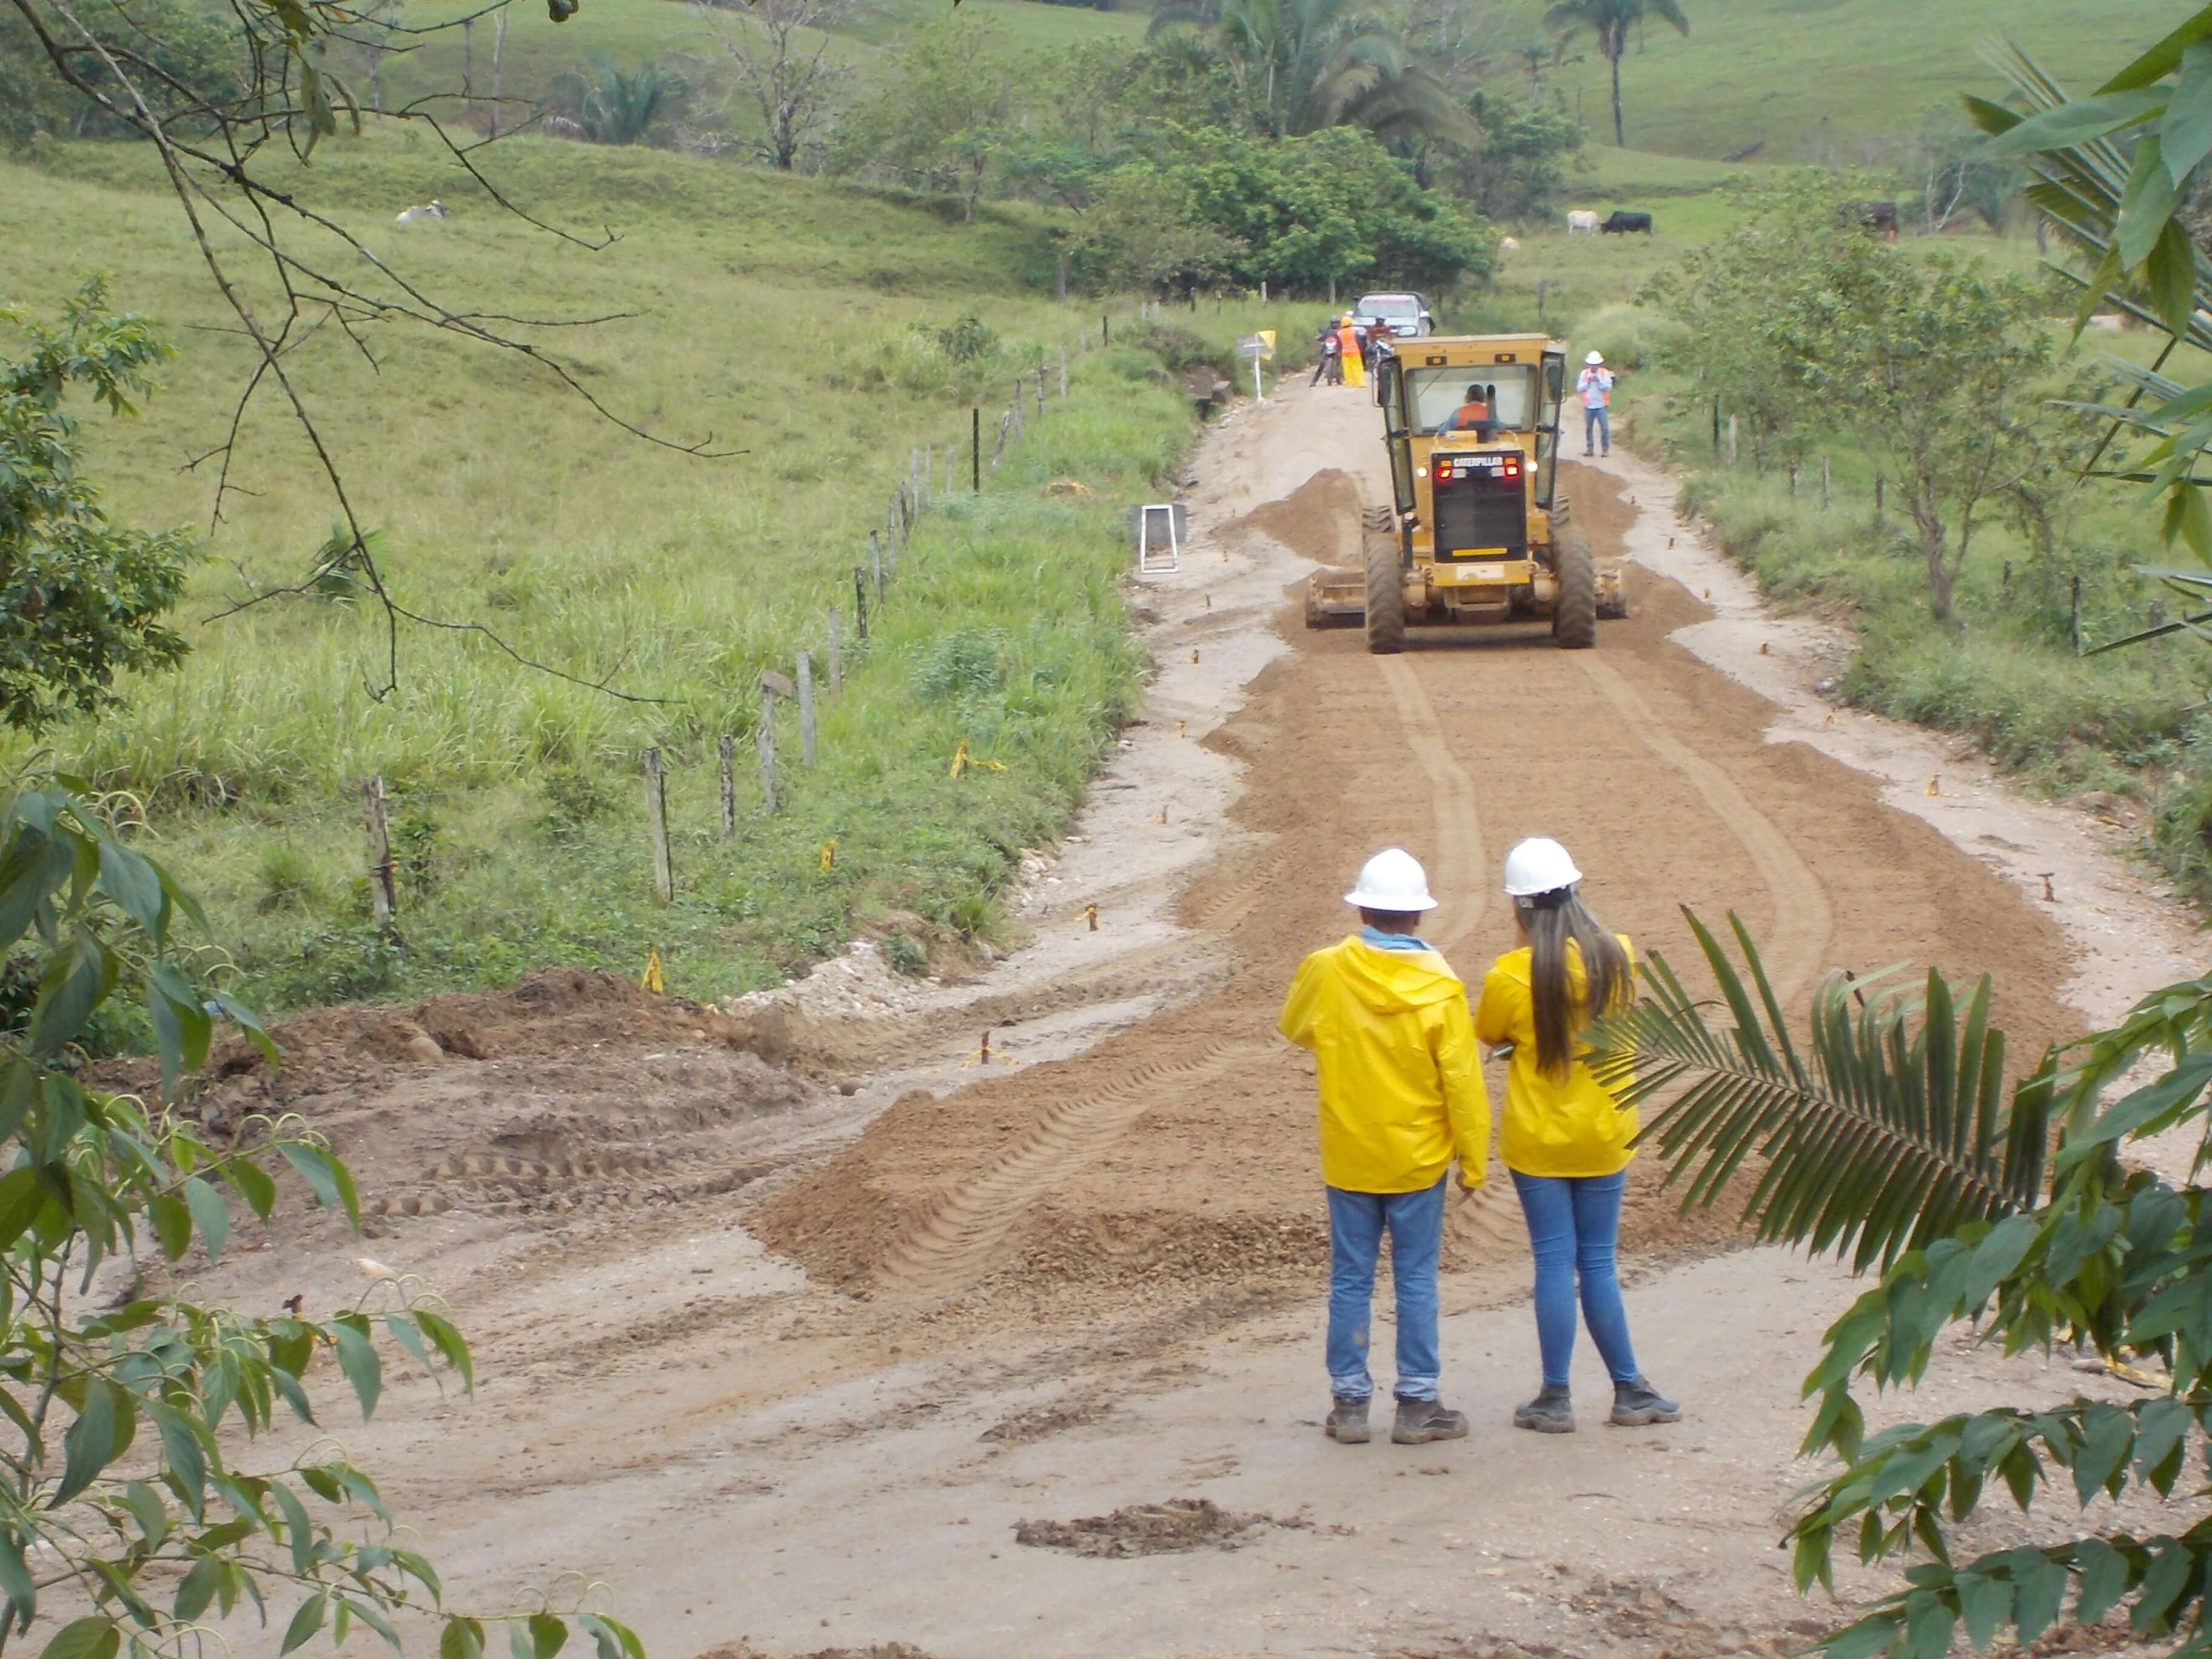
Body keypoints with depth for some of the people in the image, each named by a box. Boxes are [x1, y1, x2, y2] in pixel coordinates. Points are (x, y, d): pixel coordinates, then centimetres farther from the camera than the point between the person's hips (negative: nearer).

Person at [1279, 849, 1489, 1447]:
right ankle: (1417, 1406, 10)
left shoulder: (1324, 972, -9)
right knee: (1416, 1281, 7)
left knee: (1351, 1281, 9)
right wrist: (1474, 1161, 0)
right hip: (1417, 1161, -1)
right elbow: (1463, 1083, -10)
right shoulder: (1439, 987, -13)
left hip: (1347, 1159, 1)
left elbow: (1293, 1028, 12)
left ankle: (1349, 1403, 13)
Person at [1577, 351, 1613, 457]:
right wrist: (1588, 382, -12)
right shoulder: (1584, 373, 6)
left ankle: (1605, 449, 1)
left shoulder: (1605, 373, 1)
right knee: (1588, 429, 8)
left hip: (1601, 406, -2)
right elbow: (1579, 388, 2)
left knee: (1605, 428, -6)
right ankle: (1589, 448, 17)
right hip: (1588, 406, 2)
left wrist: (1599, 381, -19)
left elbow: (1609, 388, -7)